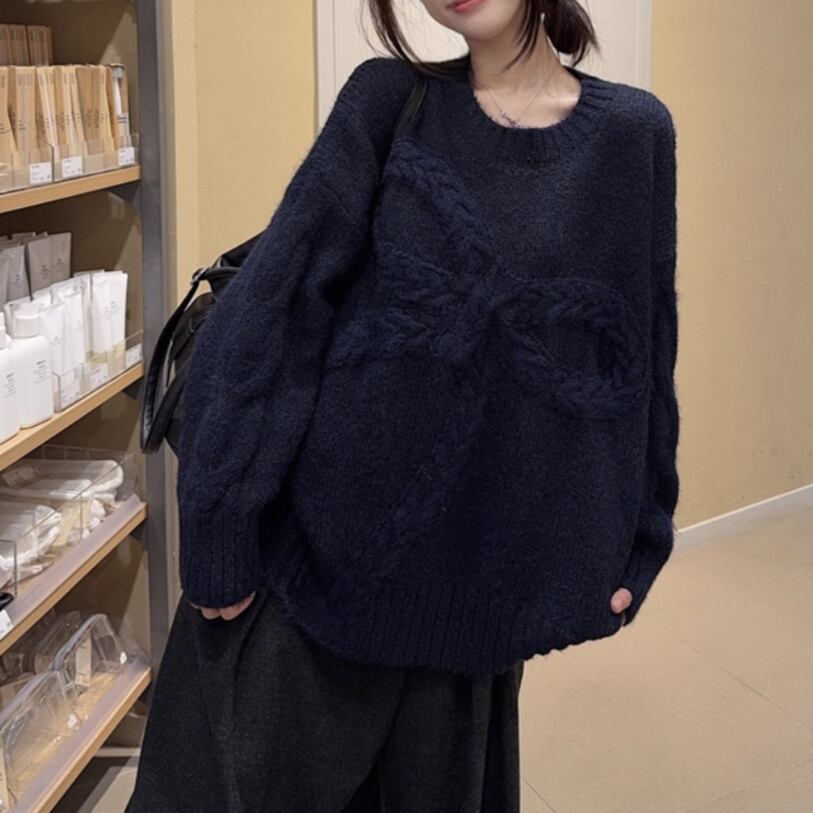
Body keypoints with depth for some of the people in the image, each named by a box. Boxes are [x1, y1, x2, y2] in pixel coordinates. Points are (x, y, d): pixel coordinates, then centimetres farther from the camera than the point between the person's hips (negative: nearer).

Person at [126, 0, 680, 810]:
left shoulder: (632, 132, 1)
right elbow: (273, 295, -8)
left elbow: (642, 355, 6)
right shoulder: (388, 100, -3)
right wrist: (221, 525, -12)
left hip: (485, 550, 1)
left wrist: (637, 541, 7)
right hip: (325, 523, 0)